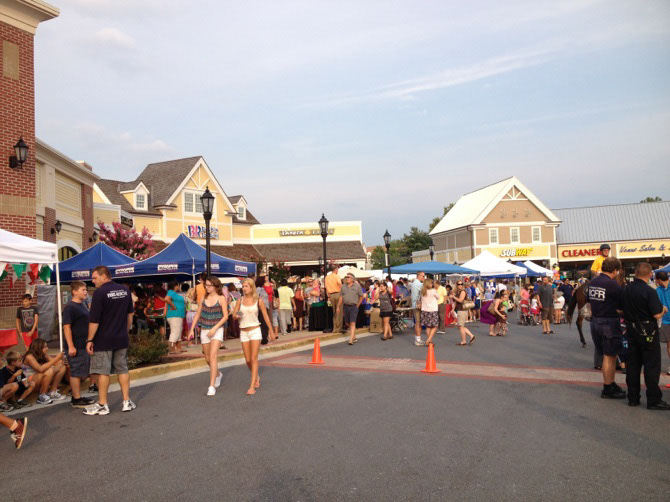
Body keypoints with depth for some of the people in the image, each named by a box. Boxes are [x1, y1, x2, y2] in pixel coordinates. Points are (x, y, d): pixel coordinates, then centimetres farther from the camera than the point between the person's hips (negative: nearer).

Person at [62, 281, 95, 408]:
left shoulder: (82, 305, 15)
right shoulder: (70, 307, -14)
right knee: (76, 372, -3)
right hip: (75, 346, -9)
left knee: (80, 373, 15)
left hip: (84, 345, 9)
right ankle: (76, 400, 3)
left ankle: (77, 396, 25)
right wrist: (70, 346, -22)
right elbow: (66, 327, -19)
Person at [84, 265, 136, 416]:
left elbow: (94, 320, -15)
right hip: (122, 339, 6)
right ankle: (127, 402, 14)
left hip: (103, 340, -6)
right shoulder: (125, 290, 6)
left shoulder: (100, 293, -14)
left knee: (103, 372, 2)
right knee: (122, 370, 12)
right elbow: (130, 314, 14)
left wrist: (90, 340, -9)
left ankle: (102, 405, 8)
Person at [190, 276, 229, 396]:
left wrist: (215, 328, -17)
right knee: (207, 358, 12)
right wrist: (192, 329, 6)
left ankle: (212, 386, -16)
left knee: (213, 356, -17)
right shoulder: (204, 298, 8)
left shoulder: (221, 298, -5)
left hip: (217, 330, -5)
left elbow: (225, 316, -7)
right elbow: (198, 314, 13)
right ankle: (218, 374, 40)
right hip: (204, 331, 5)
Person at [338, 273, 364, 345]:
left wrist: (357, 305, 3)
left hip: (353, 307, -4)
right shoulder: (343, 286, 9)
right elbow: (341, 297, 10)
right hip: (345, 306, 4)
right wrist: (338, 307, 6)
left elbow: (361, 296, 6)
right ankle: (354, 337, 28)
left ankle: (351, 340, -13)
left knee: (352, 323, -10)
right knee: (347, 323, 10)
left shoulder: (357, 286, 0)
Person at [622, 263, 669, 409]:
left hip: (631, 330, 6)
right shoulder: (649, 291, -19)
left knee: (632, 364, 11)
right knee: (652, 366, 2)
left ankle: (633, 397, 18)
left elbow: (623, 311, 9)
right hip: (647, 332, -6)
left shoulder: (626, 290, 1)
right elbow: (657, 314, -18)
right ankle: (653, 400, 6)